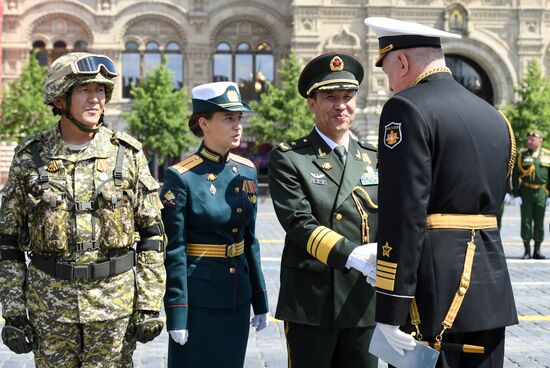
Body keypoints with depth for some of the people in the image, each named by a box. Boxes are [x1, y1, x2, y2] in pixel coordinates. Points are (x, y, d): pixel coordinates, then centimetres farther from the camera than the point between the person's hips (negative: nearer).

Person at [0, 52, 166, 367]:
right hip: (48, 302, 1)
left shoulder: (128, 154, -1)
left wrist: (149, 305, -3)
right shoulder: (30, 157, 1)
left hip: (115, 303, 0)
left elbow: (152, 234, 1)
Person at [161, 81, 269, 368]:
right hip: (197, 299, -6)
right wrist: (176, 315, -13)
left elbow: (250, 239, 11)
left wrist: (260, 300, 11)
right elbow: (173, 252, -12)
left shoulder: (246, 171, 5)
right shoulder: (181, 177, -13)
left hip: (237, 298, 6)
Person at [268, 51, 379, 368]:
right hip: (310, 303, -4)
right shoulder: (287, 158, -2)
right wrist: (352, 255, -28)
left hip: (364, 303, 4)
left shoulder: (374, 160, 12)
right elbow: (300, 223, -14)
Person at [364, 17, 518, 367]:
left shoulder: (408, 108, -9)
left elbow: (404, 216, -17)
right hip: (491, 286, 8)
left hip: (433, 291, -7)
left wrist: (389, 313, -16)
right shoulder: (495, 117, 15)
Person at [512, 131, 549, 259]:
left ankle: (537, 250, 15)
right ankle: (527, 251, 8)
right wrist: (516, 194, -6)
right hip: (526, 192, -1)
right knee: (526, 221, 0)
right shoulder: (521, 154, 2)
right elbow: (515, 176, 1)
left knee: (539, 222, 5)